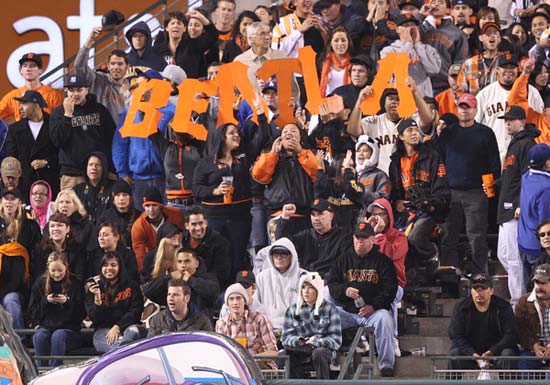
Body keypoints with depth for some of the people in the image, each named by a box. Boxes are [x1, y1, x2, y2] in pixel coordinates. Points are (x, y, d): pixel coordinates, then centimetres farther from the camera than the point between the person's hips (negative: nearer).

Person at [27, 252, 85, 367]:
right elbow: (33, 314, 7)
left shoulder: (75, 284, 4)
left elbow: (81, 315, -1)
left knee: (58, 336, -36)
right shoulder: (40, 283, 10)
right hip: (45, 326, 2)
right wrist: (45, 302, -10)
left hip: (69, 328, -2)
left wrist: (67, 303, -16)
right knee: (39, 336, -32)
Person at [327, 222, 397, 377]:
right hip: (346, 310, 3)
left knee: (384, 319, -34)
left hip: (373, 310, -3)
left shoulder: (382, 260, 5)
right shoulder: (344, 259, 14)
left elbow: (390, 288, -1)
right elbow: (331, 284, 11)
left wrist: (374, 306, -15)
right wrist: (344, 291, -12)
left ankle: (386, 366, -31)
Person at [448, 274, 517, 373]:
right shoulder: (460, 308, -2)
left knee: (508, 354, -31)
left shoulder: (503, 307, -5)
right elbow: (455, 336, -9)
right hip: (469, 351, 1)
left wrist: (491, 352, -24)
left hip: (496, 351, -1)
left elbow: (510, 335, -10)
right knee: (454, 354, -27)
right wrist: (474, 355, -22)